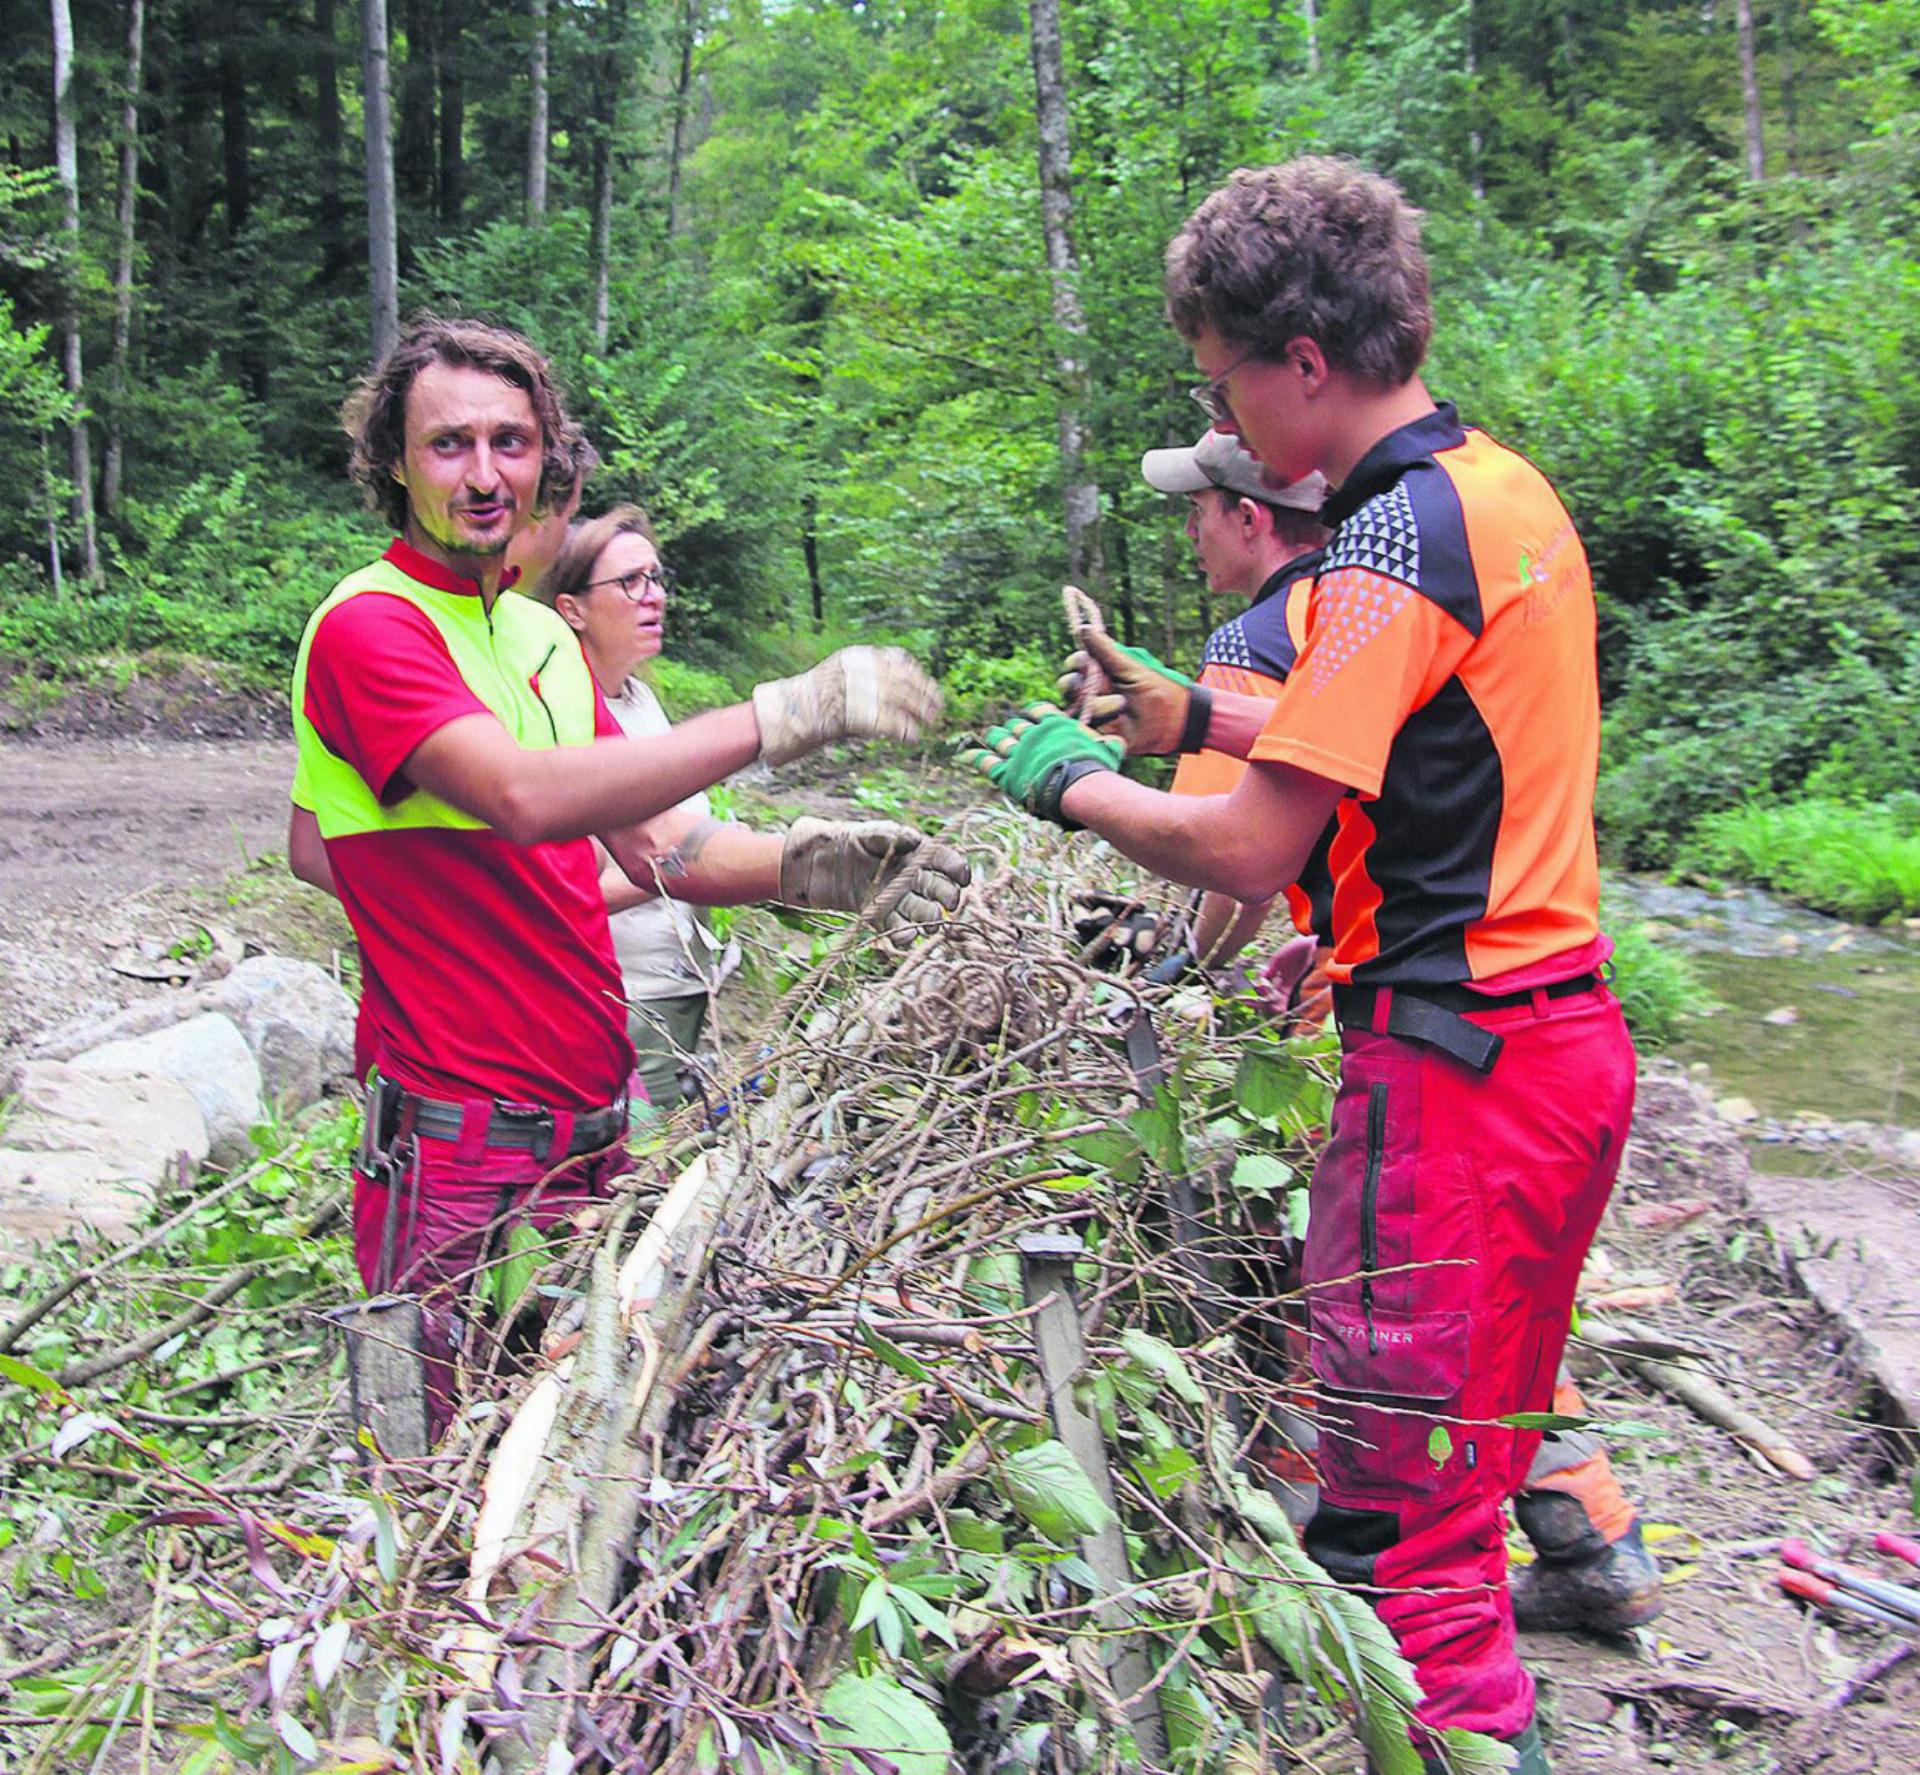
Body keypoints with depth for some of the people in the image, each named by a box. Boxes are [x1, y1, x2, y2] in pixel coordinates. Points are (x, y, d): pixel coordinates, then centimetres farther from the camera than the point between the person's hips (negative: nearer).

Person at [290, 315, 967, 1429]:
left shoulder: (548, 635, 15)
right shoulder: (368, 626, -12)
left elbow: (656, 848, 10)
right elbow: (525, 796, -28)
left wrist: (815, 871, -8)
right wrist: (782, 716, -30)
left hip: (597, 1129, 8)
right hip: (465, 1158, -7)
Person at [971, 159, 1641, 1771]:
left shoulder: (1395, 540, -18)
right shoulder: (1508, 492, 11)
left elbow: (1247, 854, -19)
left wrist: (1076, 785, -2)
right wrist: (1196, 716, 17)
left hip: (1452, 1064, -10)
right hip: (1566, 1036, 10)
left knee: (1393, 1505, -1)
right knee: (1478, 1427, 24)